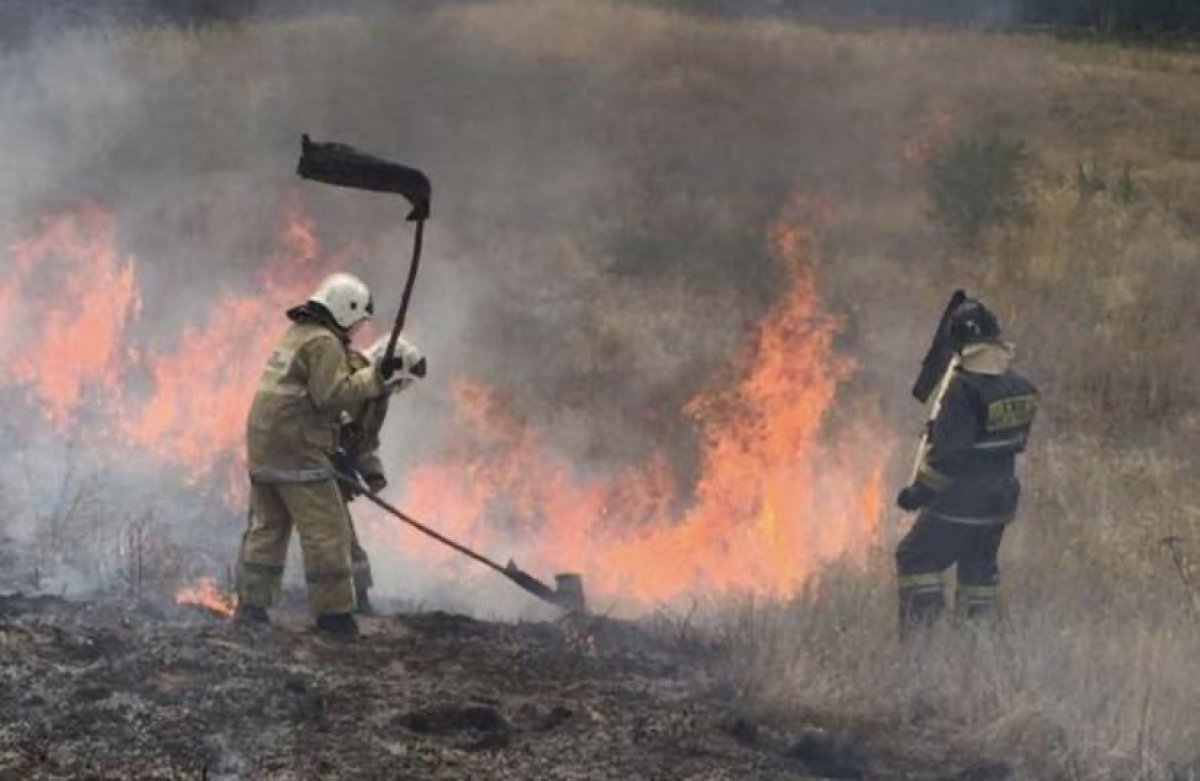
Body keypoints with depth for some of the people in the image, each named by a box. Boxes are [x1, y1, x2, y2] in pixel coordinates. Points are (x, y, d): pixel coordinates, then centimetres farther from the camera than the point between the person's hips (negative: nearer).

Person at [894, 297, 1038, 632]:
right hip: (1000, 501, 8)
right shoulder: (1020, 388, 1)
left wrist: (919, 492, -11)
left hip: (959, 503, -8)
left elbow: (947, 452, -22)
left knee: (917, 560, 5)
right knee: (979, 568, 19)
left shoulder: (964, 390, -23)